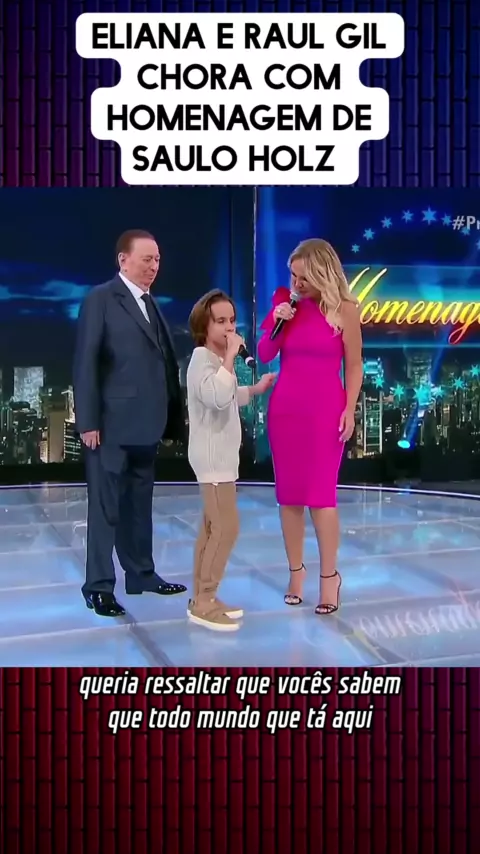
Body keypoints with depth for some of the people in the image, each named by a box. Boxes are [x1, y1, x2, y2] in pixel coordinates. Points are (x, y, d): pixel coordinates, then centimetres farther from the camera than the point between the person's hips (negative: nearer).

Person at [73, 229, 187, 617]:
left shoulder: (151, 304, 17)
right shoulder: (101, 300, -4)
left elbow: (165, 363, 11)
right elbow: (85, 363, -10)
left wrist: (175, 414, 6)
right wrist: (88, 421, -16)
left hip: (147, 423, 7)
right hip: (112, 423, -7)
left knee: (139, 504, 14)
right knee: (106, 506, 0)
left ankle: (141, 574, 25)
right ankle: (99, 586, 8)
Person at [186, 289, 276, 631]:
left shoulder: (217, 359, 14)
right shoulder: (202, 359, -17)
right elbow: (218, 397, -36)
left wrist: (255, 389, 24)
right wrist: (230, 357, -31)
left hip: (222, 456, 11)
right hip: (213, 458, -11)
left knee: (212, 527, 13)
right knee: (226, 527, -12)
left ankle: (203, 597, 21)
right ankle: (203, 602, -4)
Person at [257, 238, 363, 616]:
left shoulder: (344, 309, -5)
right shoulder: (285, 300, 4)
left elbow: (354, 365, -1)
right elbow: (264, 355, 5)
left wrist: (349, 409, -9)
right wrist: (276, 322, -10)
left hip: (325, 409, -3)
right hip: (284, 407, 4)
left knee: (321, 494, -6)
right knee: (289, 494, 6)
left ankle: (329, 575, 8)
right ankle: (296, 571, 18)